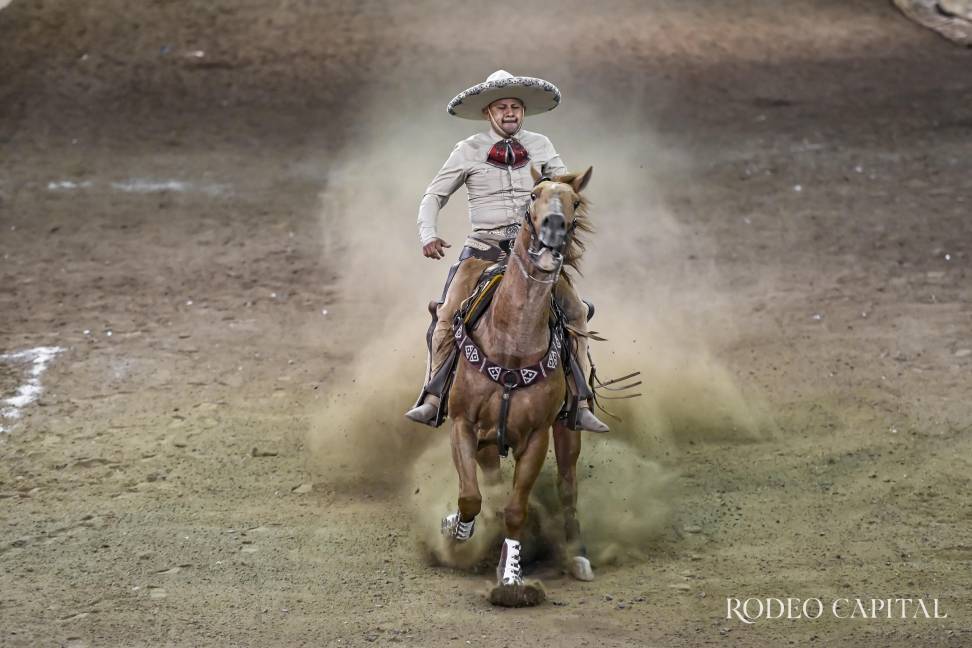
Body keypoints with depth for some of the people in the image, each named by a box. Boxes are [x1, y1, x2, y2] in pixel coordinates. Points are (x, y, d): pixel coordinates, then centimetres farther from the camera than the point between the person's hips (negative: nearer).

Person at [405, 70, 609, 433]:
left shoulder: (540, 147, 7)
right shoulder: (468, 152, 1)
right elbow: (434, 196, 6)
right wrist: (428, 235, -10)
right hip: (484, 248, -2)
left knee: (575, 312, -10)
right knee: (448, 315, -17)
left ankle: (580, 405, -5)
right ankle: (432, 400, -11)